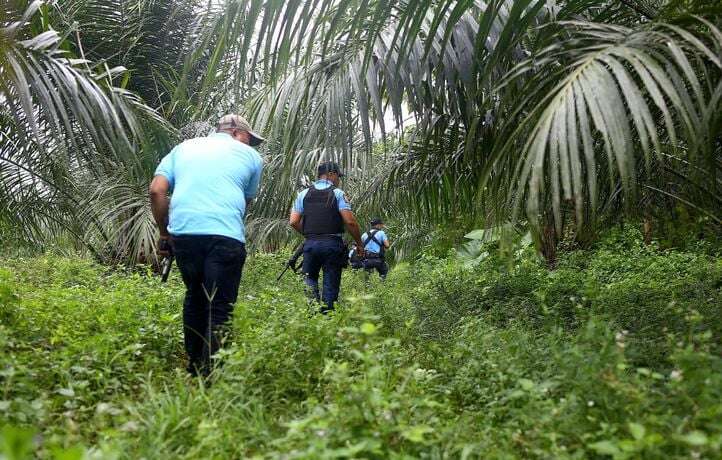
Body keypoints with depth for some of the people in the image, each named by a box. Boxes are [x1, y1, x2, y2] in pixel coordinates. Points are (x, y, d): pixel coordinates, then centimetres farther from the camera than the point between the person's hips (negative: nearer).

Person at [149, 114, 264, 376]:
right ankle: (209, 373, -4)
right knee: (219, 308, 1)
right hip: (225, 234, -4)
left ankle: (193, 368, 27)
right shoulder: (250, 155, 16)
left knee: (195, 297, 20)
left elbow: (156, 191, 10)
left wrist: (164, 233, 17)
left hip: (183, 231, 4)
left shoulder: (183, 147, 22)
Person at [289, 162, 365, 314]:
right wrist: (359, 244, 0)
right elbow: (350, 221, -10)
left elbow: (293, 221, 4)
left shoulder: (304, 194, 9)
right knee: (331, 284, 5)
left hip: (310, 244, 3)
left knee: (310, 277, 17)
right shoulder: (338, 193, -1)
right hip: (332, 244, -2)